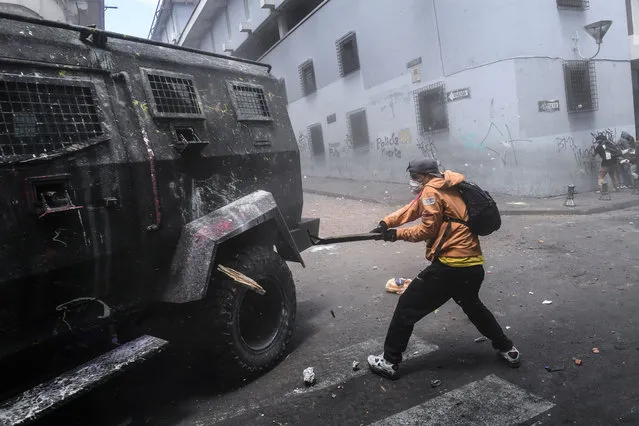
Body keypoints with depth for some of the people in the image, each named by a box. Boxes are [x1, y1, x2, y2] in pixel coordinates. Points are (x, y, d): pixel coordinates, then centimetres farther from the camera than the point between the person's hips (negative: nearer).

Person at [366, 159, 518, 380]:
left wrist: (397, 234, 2)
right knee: (473, 306, 34)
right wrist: (385, 223, 7)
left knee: (408, 307, 2)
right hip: (474, 266, 9)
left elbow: (427, 229, -9)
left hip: (450, 266, -9)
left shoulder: (432, 190, -7)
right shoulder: (447, 187, 20)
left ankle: (389, 362, 9)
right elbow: (412, 208, 16)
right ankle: (507, 349, 40)